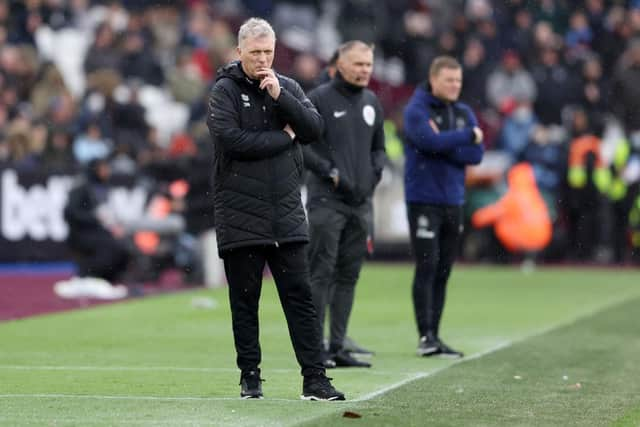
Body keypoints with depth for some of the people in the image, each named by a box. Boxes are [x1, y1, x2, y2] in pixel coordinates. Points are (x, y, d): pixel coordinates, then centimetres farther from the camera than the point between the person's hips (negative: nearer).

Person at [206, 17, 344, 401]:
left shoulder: (288, 87, 11)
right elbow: (232, 140, -16)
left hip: (287, 215, 3)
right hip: (241, 217, -3)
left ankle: (315, 380, -1)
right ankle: (250, 377, 15)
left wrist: (279, 96, -13)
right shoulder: (225, 91, -2)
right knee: (245, 301, 5)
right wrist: (284, 137, -7)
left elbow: (314, 129, -2)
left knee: (300, 297, 0)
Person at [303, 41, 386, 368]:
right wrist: (331, 172, -13)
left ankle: (337, 347, 12)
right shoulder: (319, 99, -6)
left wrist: (375, 172, 5)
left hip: (360, 203, 6)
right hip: (326, 202, -6)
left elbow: (378, 147, 24)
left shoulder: (371, 102, 15)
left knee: (348, 276, 7)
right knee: (321, 273, -8)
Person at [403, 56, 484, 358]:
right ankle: (426, 336, -9)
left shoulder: (465, 114, 12)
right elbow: (430, 141, -22)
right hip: (423, 200, -6)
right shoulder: (417, 110, -5)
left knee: (443, 272, 7)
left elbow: (476, 154, 1)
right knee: (426, 267, -11)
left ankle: (434, 337, 12)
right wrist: (466, 136, -10)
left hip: (453, 201, 6)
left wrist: (444, 145, -12)